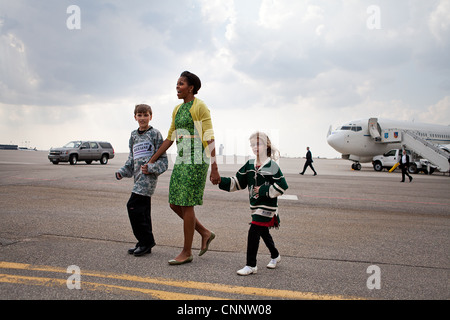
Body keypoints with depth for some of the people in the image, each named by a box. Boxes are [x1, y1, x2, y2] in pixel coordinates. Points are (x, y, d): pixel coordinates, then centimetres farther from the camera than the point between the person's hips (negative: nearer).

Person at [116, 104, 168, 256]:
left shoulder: (155, 134, -3)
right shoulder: (134, 135, 16)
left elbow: (162, 158, -5)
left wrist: (150, 168, -19)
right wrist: (122, 172, 9)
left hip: (149, 176, -7)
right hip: (138, 176, 7)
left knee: (133, 206, -14)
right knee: (143, 210, 10)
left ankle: (146, 241, -4)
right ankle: (144, 243, 18)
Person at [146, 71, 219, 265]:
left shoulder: (200, 107, -7)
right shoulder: (178, 109, 17)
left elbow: (209, 138, -13)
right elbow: (170, 139, 20)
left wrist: (214, 168, -19)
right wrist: (151, 161, 19)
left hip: (196, 161, -8)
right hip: (182, 161, 9)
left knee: (186, 205, -5)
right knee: (174, 204, 7)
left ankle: (187, 252, 7)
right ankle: (205, 233, 22)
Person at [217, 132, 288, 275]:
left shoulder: (272, 166, -12)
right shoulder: (249, 165, 7)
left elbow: (282, 187, -13)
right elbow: (237, 183, 8)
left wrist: (263, 190, -16)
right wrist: (221, 181, -4)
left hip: (267, 206, -7)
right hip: (255, 205, 7)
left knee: (253, 232, -12)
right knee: (263, 232, 19)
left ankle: (251, 266, -2)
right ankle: (275, 255, 42)